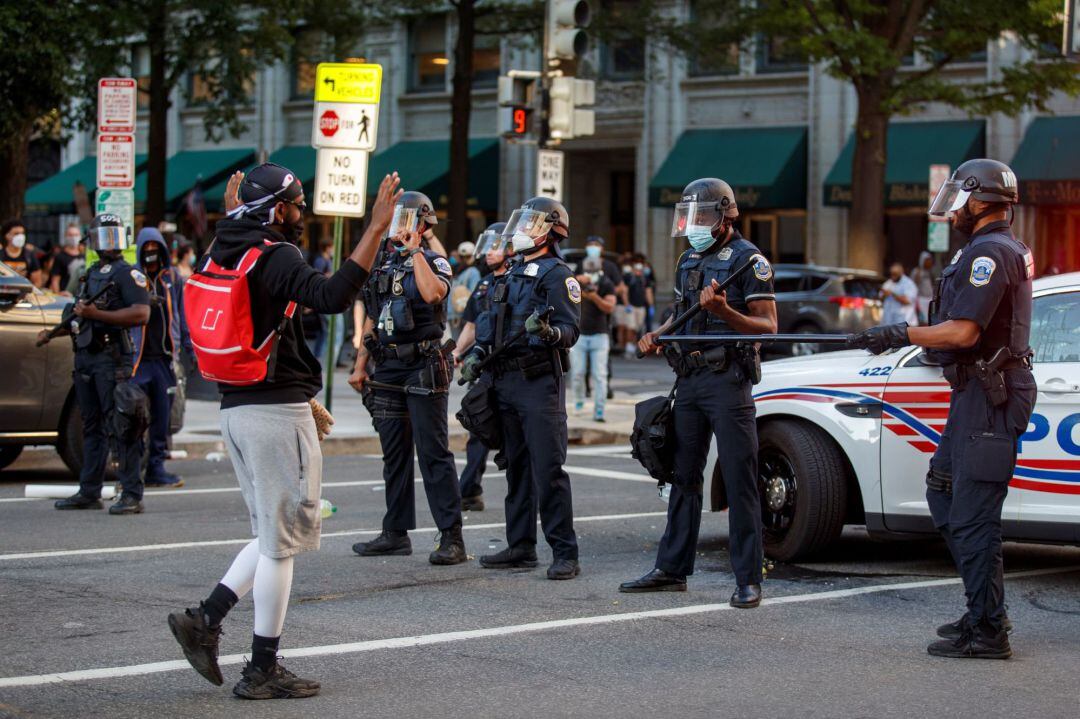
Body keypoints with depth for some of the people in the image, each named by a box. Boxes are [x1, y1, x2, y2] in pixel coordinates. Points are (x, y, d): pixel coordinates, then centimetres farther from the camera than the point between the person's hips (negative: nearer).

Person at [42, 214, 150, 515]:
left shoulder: (127, 273, -5)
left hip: (112, 357, -8)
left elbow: (141, 314, -18)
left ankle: (132, 495, -9)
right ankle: (89, 492, 17)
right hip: (85, 356, 8)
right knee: (92, 427, 12)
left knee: (119, 428, -10)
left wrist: (96, 314, -20)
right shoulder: (92, 273, 20)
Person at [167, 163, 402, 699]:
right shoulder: (274, 257, -15)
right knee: (282, 540, 0)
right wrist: (376, 228, -30)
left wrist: (233, 215, 47)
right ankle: (262, 671, 5)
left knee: (274, 535, 20)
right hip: (277, 413, -9)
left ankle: (204, 619, 12)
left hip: (237, 409, 9)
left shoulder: (222, 253, 10)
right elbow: (332, 296, -32)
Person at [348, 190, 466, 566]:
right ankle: (396, 533, 18)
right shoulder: (381, 266, 15)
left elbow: (432, 293, -27)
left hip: (423, 367, -7)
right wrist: (360, 366, 14)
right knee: (394, 453, 11)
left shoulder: (434, 262, -3)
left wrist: (415, 252, -18)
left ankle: (451, 538, -9)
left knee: (433, 453, -9)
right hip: (388, 369, 7)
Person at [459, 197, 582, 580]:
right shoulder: (513, 274, 19)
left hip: (539, 383, -9)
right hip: (505, 382, 9)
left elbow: (570, 329, -15)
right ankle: (520, 545, 20)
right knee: (516, 468, 13)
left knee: (548, 470, -10)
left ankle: (565, 553, -8)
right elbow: (492, 320, 26)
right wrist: (477, 354, 12)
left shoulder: (557, 275, -6)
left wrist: (548, 332, -35)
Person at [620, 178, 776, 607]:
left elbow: (768, 327, -10)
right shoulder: (688, 261, 17)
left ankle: (748, 580, -4)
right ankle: (672, 569, 18)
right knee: (684, 476, 11)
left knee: (739, 482, -6)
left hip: (728, 382, -8)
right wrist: (655, 336, 7)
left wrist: (724, 312, -25)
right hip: (689, 379, 8)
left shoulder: (747, 259, -7)